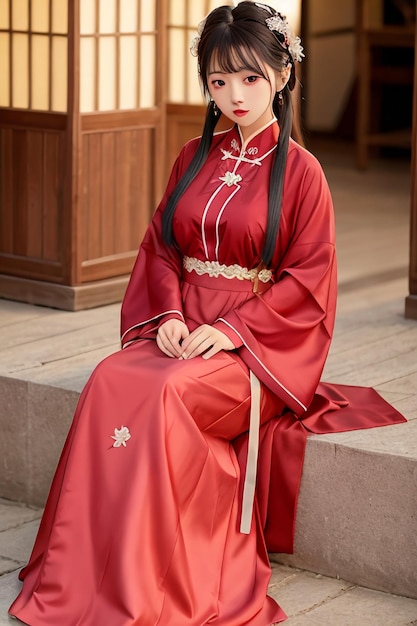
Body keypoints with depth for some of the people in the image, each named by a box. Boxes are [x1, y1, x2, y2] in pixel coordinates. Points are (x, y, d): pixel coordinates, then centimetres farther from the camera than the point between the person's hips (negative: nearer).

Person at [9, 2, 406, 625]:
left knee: (165, 393, -33)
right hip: (182, 332, 5)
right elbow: (161, 246, 13)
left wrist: (232, 330, -17)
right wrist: (168, 314, -6)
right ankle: (83, 573, -22)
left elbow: (307, 279, -7)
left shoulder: (299, 171, -3)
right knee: (111, 379, -26)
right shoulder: (195, 158, 13)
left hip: (256, 344, -5)